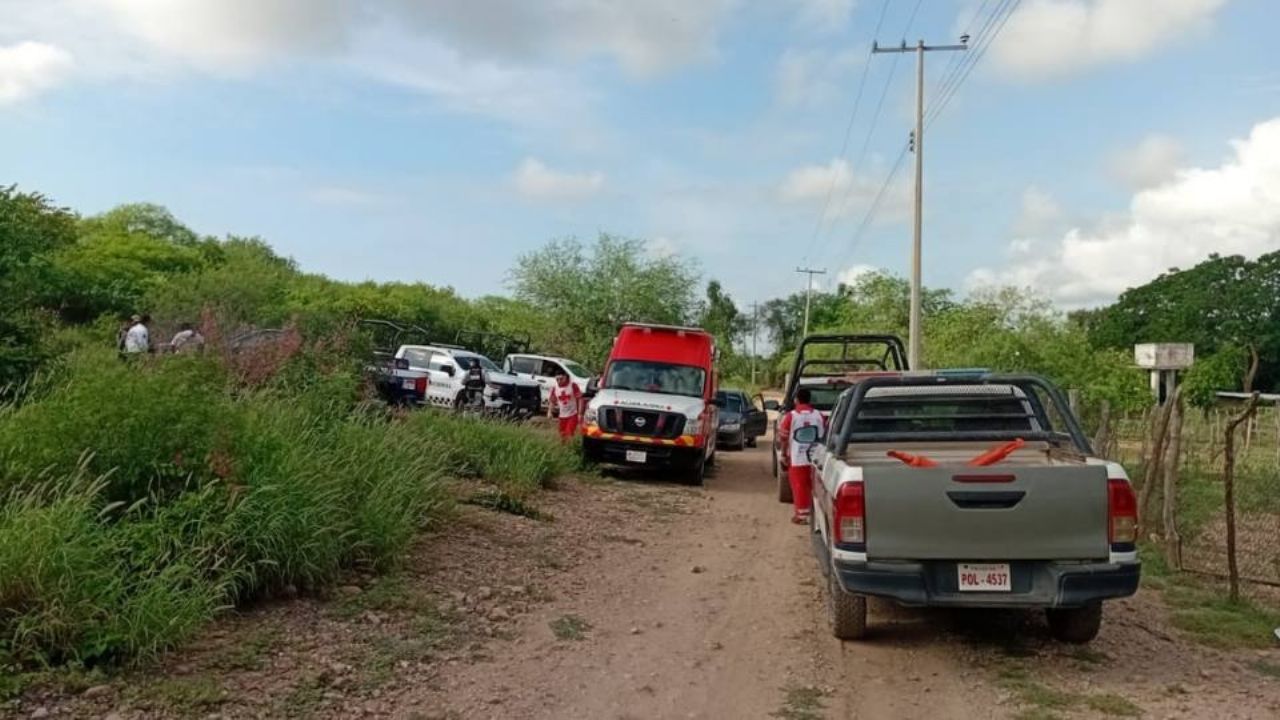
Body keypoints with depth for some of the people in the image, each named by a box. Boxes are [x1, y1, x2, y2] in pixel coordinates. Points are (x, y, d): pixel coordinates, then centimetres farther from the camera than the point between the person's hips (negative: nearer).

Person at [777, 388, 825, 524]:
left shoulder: (790, 416, -8)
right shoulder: (819, 415, 2)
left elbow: (783, 438, -6)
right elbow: (825, 436, 8)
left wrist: (783, 455, 5)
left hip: (797, 458, -3)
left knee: (799, 486, 4)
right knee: (814, 486, 13)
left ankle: (802, 514, 5)